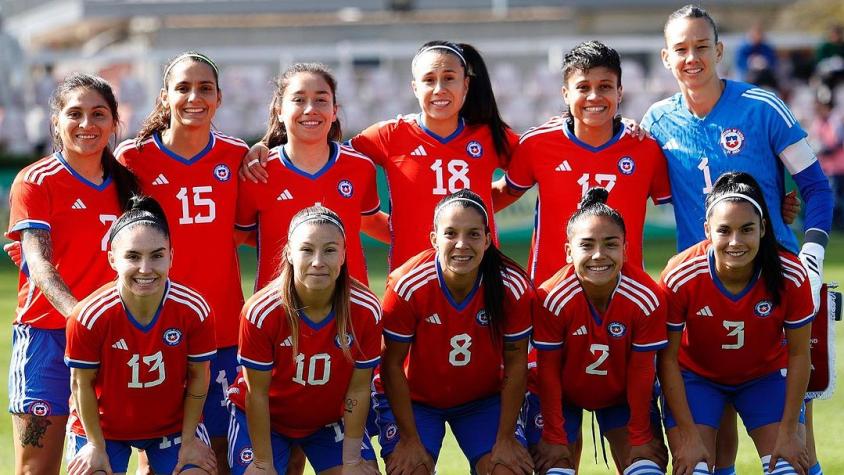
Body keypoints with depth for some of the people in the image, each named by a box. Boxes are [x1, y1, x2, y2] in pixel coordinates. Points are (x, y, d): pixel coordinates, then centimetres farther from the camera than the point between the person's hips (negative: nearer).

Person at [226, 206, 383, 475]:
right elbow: (257, 393, -19)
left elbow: (358, 389, -13)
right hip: (266, 419, -2)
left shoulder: (366, 310, -22)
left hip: (331, 419, 2)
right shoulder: (261, 312, -29)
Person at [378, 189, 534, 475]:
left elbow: (516, 365, -11)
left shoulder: (513, 287, -22)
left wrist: (506, 439, -10)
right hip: (415, 399, -2)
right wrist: (410, 439, -15)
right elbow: (392, 365, -17)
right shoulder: (407, 286, -27)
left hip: (484, 400, 2)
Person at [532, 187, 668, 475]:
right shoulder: (552, 298, -30)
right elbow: (548, 371, -20)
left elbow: (641, 370, -17)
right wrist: (554, 437, -15)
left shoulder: (646, 298, -27)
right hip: (564, 395, -1)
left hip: (622, 395, 1)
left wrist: (640, 438, -11)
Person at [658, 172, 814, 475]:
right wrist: (689, 435, -17)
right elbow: (668, 359, -18)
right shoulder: (679, 277, -30)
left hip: (766, 374, 1)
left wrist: (788, 432, -12)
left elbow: (798, 355, -13)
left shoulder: (791, 276, -27)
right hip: (696, 375, -1)